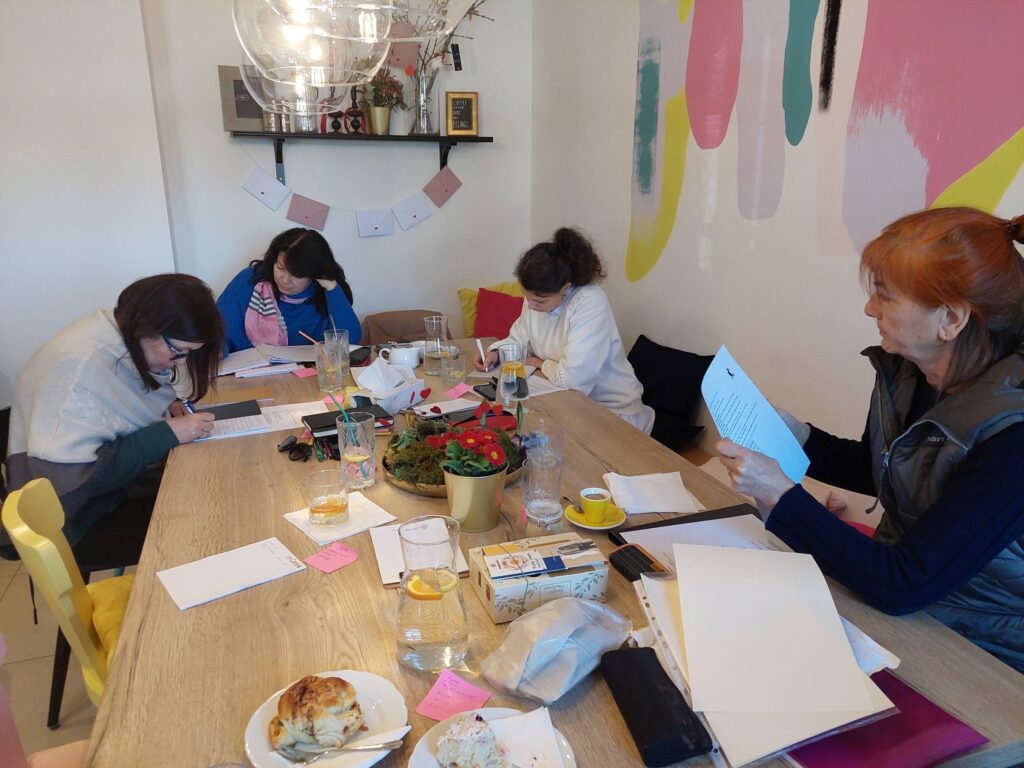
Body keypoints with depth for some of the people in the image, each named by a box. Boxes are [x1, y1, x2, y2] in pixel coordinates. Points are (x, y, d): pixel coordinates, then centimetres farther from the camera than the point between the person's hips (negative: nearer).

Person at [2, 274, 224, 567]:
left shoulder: (130, 338, -6)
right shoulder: (79, 366, -30)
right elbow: (71, 479, -31)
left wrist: (167, 403, -8)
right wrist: (168, 433, -28)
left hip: (118, 484, 8)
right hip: (72, 523, -8)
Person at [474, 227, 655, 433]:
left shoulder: (590, 303, -26)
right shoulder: (537, 297, -3)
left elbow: (571, 378, -31)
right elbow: (518, 340, 14)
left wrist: (541, 364, -11)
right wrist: (496, 352, -7)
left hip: (611, 410, -7)